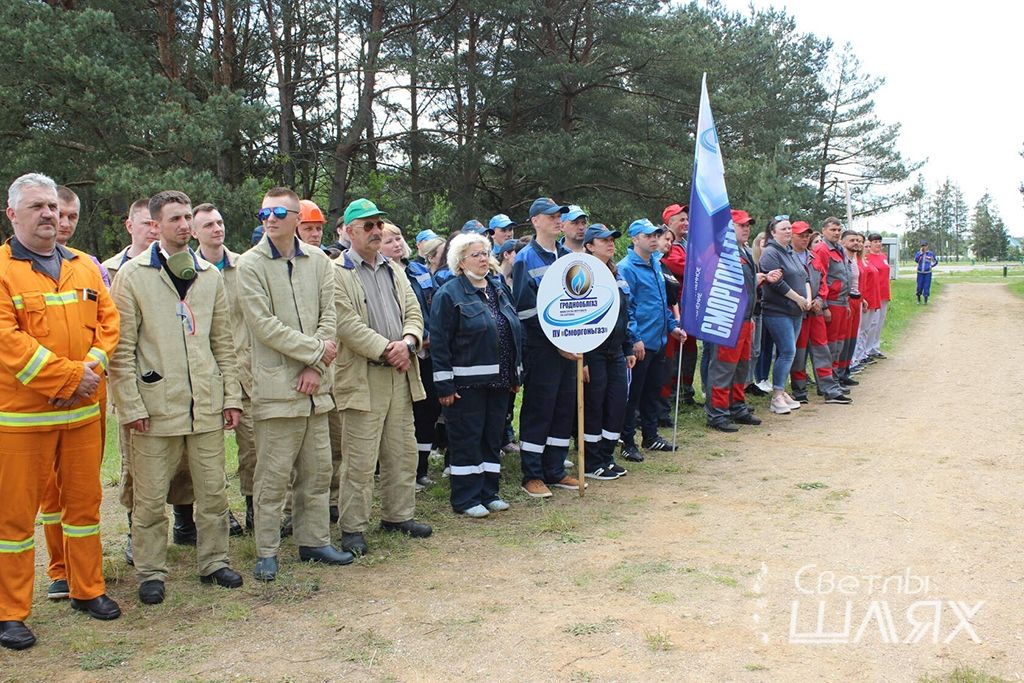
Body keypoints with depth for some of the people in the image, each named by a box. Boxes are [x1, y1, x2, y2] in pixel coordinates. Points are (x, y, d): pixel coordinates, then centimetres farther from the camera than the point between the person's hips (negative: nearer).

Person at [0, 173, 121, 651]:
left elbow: (108, 321, 9)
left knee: (84, 500, 13)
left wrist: (92, 367, -10)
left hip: (84, 410, 5)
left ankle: (87, 589, 28)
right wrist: (67, 377, -17)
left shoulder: (85, 267, 11)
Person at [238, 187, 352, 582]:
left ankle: (314, 541, 24)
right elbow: (264, 324, -11)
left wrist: (315, 367, -7)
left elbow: (328, 315, 5)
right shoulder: (250, 264, -3)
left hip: (315, 385, 5)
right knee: (273, 475, -1)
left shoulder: (318, 261, 10)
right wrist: (316, 351, -9)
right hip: (275, 384, -4)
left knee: (317, 471, 11)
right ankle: (266, 553, 12)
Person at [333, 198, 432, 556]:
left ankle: (398, 515, 26)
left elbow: (414, 312, 13)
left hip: (401, 375, 7)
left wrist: (408, 343, -7)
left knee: (403, 452, 13)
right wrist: (386, 350, -15)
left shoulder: (394, 270, 18)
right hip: (362, 378, -7)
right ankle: (353, 528, 7)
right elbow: (347, 324, -15)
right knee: (360, 459, -3)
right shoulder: (336, 273, -6)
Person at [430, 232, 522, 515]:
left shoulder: (498, 290, 15)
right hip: (467, 383, -7)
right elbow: (439, 343, -12)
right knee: (467, 439, 0)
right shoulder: (449, 295, -8)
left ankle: (488, 492, 23)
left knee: (493, 438, 12)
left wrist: (515, 375, 17)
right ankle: (466, 499, 9)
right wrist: (445, 385, -16)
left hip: (499, 380, 7)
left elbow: (514, 333, 21)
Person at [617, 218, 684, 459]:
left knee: (653, 391, 16)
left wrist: (672, 326, 17)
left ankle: (651, 436, 28)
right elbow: (625, 307, -17)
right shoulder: (626, 268, -14)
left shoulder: (655, 264, 14)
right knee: (633, 393, -1)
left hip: (659, 340, 9)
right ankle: (628, 443, 6)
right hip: (640, 344, -9)